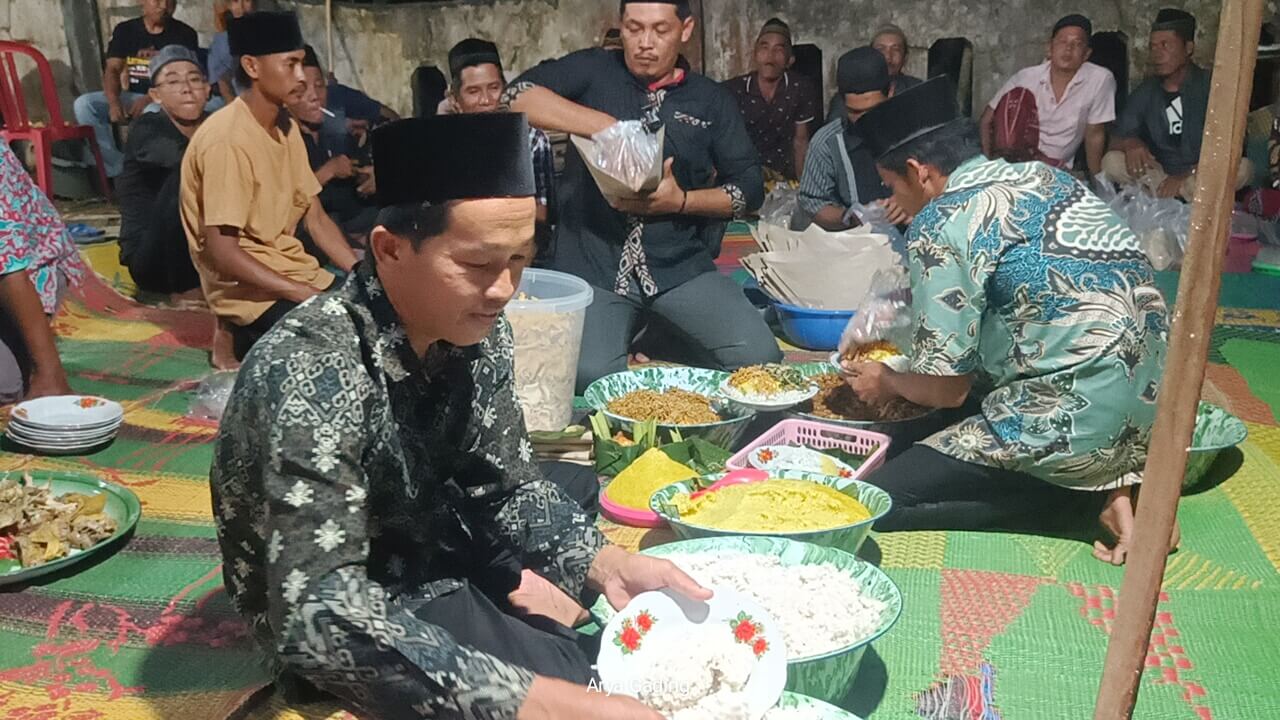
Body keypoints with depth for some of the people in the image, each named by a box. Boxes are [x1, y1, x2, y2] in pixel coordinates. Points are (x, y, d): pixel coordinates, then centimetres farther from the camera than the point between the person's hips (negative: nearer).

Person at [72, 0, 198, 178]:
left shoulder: (184, 34, 0)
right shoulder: (125, 30, 9)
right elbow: (112, 70, 0)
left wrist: (149, 100, -25)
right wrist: (114, 102, -21)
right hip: (132, 96, 4)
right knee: (84, 104, -18)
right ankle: (117, 167, -17)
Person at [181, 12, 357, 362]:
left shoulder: (286, 127, 7)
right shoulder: (227, 140, -18)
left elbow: (316, 219, 8)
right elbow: (223, 253, -21)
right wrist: (311, 296, -22)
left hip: (293, 274, 8)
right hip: (249, 290, -8)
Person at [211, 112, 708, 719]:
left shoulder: (475, 332, -14)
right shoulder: (313, 374, -36)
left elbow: (509, 487, -4)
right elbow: (320, 616, -43)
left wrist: (606, 562, -22)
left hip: (433, 550, 7)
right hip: (348, 628, -6)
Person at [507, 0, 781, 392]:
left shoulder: (712, 101, 9)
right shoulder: (593, 71, 5)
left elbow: (750, 187, 6)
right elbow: (519, 95, -11)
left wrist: (682, 201, -12)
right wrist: (605, 126, -21)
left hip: (681, 265, 2)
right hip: (590, 264, -2)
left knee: (760, 358, -15)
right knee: (588, 375, -26)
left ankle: (667, 336, 13)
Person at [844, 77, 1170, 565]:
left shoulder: (941, 223, -12)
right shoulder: (1043, 176, 13)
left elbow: (946, 387, -9)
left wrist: (886, 383, 14)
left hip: (1082, 423, -9)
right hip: (1149, 402, 9)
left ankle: (1090, 493, -2)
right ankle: (1114, 484, 10)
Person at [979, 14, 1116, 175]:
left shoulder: (1100, 80, -11)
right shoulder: (1026, 76, -6)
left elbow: (1094, 135, -3)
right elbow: (987, 121, 0)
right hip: (1016, 156, 1)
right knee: (1017, 95, -22)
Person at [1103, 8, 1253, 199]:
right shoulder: (1144, 93, 4)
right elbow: (1116, 141, 2)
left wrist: (1186, 176, -28)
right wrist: (1130, 144, -23)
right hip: (1158, 176, 3)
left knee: (1243, 166, -32)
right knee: (1111, 161, -23)